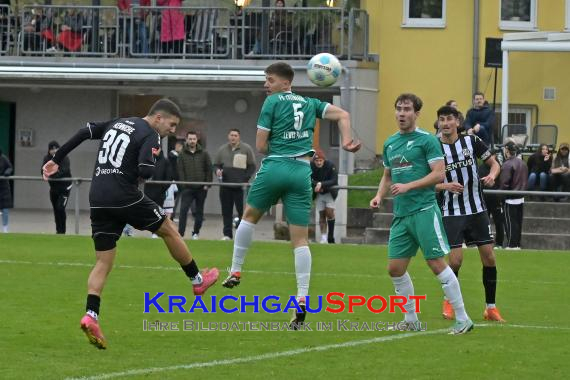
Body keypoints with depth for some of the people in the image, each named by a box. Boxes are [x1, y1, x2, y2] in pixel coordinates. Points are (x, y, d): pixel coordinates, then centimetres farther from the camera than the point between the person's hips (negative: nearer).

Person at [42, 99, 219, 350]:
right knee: (169, 230, 16)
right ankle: (197, 280, 30)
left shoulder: (117, 123, 18)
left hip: (98, 201, 6)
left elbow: (84, 133, 16)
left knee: (103, 262, 5)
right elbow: (145, 171, -19)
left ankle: (91, 316, -12)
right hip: (125, 196, -6)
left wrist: (57, 160, 20)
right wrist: (153, 166, 5)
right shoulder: (150, 136, -5)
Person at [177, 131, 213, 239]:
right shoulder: (182, 155, 4)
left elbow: (209, 169, 5)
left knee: (199, 211, 8)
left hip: (201, 188, 1)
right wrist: (183, 184, -8)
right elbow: (180, 171, 1)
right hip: (187, 188, -1)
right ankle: (180, 233, -12)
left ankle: (196, 232, 19)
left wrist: (207, 184, -3)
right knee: (183, 210, -12)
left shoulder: (204, 154, 5)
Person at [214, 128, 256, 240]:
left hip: (240, 185, -3)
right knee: (226, 211, 5)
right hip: (225, 186, 3)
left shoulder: (246, 149, 2)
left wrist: (245, 179, -8)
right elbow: (216, 164, 19)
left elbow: (252, 166, 3)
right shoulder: (222, 149, 12)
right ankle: (227, 234, 11)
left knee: (242, 210, -7)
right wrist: (217, 171, -5)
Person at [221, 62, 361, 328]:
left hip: (274, 167, -3)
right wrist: (347, 142, -1)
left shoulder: (272, 102, 1)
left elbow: (260, 146, -2)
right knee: (300, 239, 0)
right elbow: (342, 115, 10)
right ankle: (302, 299, -9)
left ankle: (235, 272, 24)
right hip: (302, 172, 4)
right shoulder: (309, 103, 16)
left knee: (249, 216, 22)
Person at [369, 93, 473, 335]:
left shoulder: (427, 140, -5)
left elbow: (439, 174, -11)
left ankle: (462, 319, -5)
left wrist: (408, 186, -18)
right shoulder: (390, 143, 16)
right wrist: (379, 196, 7)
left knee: (437, 264, -10)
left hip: (424, 210, -7)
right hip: (401, 215, 7)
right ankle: (411, 320, 18)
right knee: (395, 268, 5)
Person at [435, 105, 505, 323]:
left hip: (477, 210, 2)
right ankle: (449, 301, 15)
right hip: (452, 213, -2)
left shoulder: (471, 141, -1)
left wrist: (492, 175, -15)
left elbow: (494, 163, 7)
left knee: (489, 257, -1)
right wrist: (445, 186, -21)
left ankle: (491, 307, 10)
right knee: (455, 259, -10)